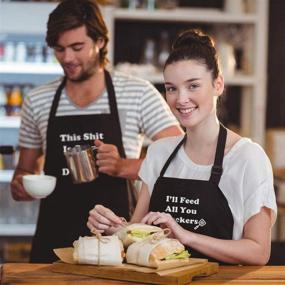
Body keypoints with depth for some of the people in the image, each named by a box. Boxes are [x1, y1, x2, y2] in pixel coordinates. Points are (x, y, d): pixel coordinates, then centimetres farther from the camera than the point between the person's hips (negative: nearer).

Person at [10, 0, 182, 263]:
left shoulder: (138, 94, 0)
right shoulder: (37, 101, 9)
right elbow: (26, 170, 19)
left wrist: (122, 167, -19)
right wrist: (20, 185, -4)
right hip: (53, 239, 2)